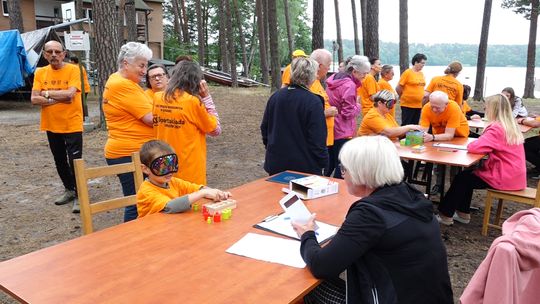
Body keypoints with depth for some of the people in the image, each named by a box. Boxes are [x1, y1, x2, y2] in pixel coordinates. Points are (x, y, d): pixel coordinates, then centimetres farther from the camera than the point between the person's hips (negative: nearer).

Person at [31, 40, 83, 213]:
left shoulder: (73, 70, -9)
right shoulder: (40, 73, 3)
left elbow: (69, 94, -22)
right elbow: (34, 99, -6)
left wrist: (47, 93, -10)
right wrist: (59, 99, -15)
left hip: (72, 125, -5)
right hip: (51, 125, 5)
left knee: (75, 162, -5)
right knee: (59, 161, 16)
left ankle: (79, 195, 6)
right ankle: (69, 189, 33)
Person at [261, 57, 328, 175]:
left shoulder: (276, 96, 2)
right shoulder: (314, 102, -17)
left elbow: (264, 127, 11)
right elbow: (318, 139, -18)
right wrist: (323, 161, -5)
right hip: (304, 166, -5)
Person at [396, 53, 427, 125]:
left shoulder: (421, 74, 11)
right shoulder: (407, 73, -8)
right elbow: (398, 88, -7)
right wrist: (403, 97, 4)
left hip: (419, 105, 6)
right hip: (407, 105, -6)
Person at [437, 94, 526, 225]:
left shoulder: (497, 128, -20)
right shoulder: (511, 126, 9)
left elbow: (474, 147, -27)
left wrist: (470, 144, -5)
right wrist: (478, 143, -2)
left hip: (504, 178, -9)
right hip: (513, 175, 9)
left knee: (461, 178, 2)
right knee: (467, 175, 17)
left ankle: (445, 215, 12)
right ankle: (463, 213, 21)